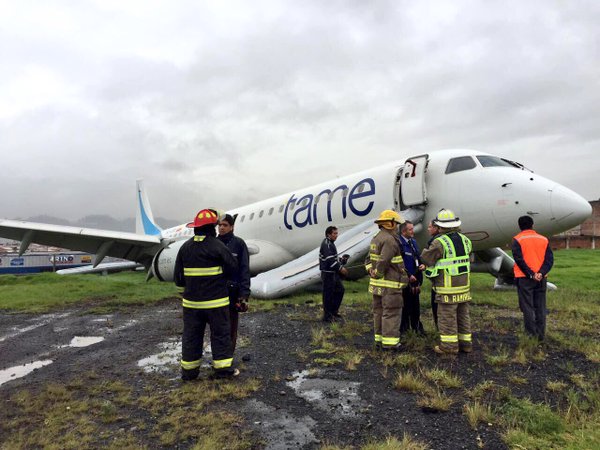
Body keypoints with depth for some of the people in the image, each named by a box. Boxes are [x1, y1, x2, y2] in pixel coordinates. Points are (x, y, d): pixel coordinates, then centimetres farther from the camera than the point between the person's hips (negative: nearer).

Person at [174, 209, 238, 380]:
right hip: (216, 301, -4)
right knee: (220, 333, 8)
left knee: (191, 335, 14)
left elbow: (179, 277, 4)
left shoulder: (185, 247, 3)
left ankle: (188, 370, 23)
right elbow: (233, 267, -9)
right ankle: (223, 368, 15)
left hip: (191, 301, 5)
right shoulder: (217, 246, -12)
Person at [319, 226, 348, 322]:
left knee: (340, 290, 15)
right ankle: (327, 316, 9)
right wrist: (340, 268, -20)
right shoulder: (326, 244, -16)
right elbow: (330, 259, -24)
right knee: (328, 294, -1)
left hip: (334, 273, 10)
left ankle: (334, 311, 25)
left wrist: (342, 260, 6)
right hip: (328, 273, -10)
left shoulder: (331, 244, 16)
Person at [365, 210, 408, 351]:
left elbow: (368, 259, 15)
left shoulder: (375, 239, 14)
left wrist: (371, 271, 2)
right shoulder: (390, 240, -17)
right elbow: (383, 261, -24)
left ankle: (379, 339, 22)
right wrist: (378, 274, -10)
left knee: (379, 311, 14)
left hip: (376, 285, 9)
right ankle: (389, 342, 2)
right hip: (390, 284, -9)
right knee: (391, 312, -2)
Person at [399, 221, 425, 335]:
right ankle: (404, 329, 16)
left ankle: (416, 326, 32)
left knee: (415, 304, 18)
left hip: (415, 279, 8)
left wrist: (422, 265, 0)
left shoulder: (413, 242, 11)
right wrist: (408, 276, -18)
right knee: (405, 305, 2)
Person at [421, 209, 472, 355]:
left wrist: (426, 249, 13)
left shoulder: (439, 242, -16)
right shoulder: (464, 239, 5)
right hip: (464, 284, 7)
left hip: (448, 288, -7)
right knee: (463, 315, 16)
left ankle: (449, 346, 8)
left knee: (447, 317, 2)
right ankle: (465, 343, 25)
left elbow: (425, 259, -7)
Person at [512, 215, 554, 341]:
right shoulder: (543, 239, 9)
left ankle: (531, 334, 4)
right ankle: (541, 334, 16)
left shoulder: (517, 240, -4)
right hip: (541, 278, 4)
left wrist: (531, 274, -12)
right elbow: (550, 259, 0)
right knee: (540, 307, 11)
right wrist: (541, 273, -10)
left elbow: (519, 260, -14)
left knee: (527, 307, 2)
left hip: (525, 278, -4)